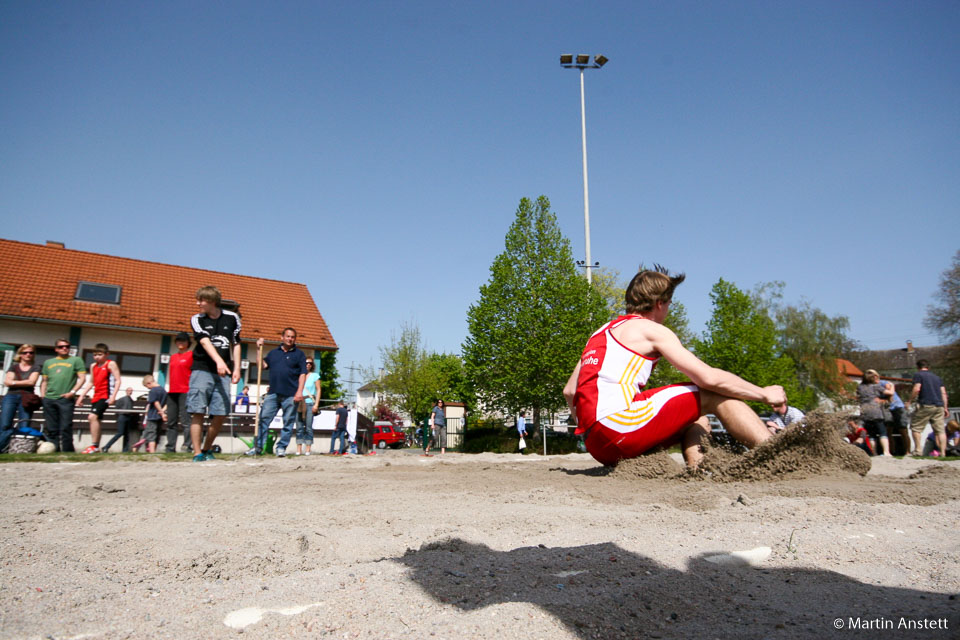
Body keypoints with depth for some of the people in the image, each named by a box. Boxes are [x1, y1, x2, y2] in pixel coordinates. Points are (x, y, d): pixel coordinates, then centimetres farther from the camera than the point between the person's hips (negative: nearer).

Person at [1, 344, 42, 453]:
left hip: (26, 399, -1)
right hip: (11, 396, 1)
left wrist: (14, 382, 1)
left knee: (24, 427, -8)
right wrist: (25, 382, -4)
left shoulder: (35, 368, 13)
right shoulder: (14, 367, 17)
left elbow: (31, 382, -2)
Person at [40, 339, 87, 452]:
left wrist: (72, 391, -9)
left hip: (66, 399, -4)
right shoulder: (48, 362, 22)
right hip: (49, 400, 4)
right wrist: (42, 395, 8)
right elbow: (44, 380, 23)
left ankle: (68, 452, -6)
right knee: (52, 430, 6)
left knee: (66, 428, -9)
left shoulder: (76, 360, 10)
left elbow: (82, 378, 2)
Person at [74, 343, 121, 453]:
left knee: (92, 416, -22)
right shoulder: (93, 366, 16)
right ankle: (96, 447, 17)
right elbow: (90, 382, 23)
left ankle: (94, 446, -19)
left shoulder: (111, 364, -3)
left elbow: (117, 380, -9)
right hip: (96, 397, 8)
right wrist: (81, 396, 17)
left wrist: (113, 396, -17)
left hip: (105, 396, -8)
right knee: (95, 419, 9)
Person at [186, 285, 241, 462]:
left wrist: (236, 368, 8)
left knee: (220, 414, 0)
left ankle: (207, 450, 18)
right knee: (198, 412, -6)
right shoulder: (197, 319, 4)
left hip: (223, 373, 2)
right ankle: (197, 454, 0)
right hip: (201, 370, -2)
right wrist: (219, 361, -27)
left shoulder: (232, 318, 9)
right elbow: (204, 341, -12)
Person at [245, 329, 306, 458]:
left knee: (288, 422, 0)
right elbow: (263, 365, 11)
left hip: (290, 394, -2)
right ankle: (258, 447, 3)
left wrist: (299, 391, -9)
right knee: (264, 419, -2)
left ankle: (281, 448, 8)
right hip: (273, 392, 3)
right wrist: (259, 349, 4)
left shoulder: (299, 354, 8)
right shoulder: (273, 353, 18)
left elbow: (302, 373, 1)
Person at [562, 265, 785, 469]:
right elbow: (709, 378, -4)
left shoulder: (604, 331, 26)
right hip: (617, 424, -8)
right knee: (716, 396, 4)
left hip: (596, 444, 8)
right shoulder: (651, 330, 3)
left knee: (697, 421, 22)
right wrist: (764, 394, 10)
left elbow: (569, 391, 24)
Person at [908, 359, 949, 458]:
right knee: (940, 430, 5)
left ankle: (918, 450, -6)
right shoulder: (937, 377, 21)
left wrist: (910, 401, -2)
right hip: (939, 406, 6)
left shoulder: (918, 375, 2)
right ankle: (942, 451, 0)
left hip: (925, 405, -6)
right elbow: (943, 393, 17)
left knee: (916, 427, 1)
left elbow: (916, 389, -11)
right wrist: (945, 408, 18)